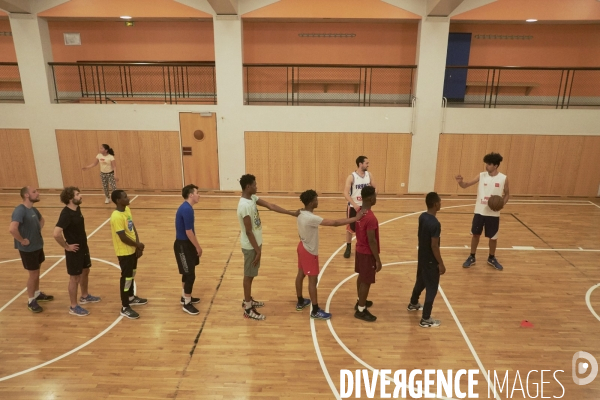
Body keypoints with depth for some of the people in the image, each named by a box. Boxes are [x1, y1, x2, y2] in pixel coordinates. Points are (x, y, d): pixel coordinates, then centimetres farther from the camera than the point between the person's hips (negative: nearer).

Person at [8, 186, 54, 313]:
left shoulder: (33, 209, 3)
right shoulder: (20, 210, -24)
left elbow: (41, 219, 26)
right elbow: (12, 229, -38)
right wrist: (22, 240, -25)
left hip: (38, 246, 8)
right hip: (28, 249, -8)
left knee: (37, 273, 22)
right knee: (33, 275, 4)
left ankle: (37, 294, 41)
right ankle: (31, 301, 21)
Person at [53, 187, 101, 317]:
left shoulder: (77, 209, 1)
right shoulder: (66, 214, -27)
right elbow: (56, 233, -35)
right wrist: (67, 246, -22)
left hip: (83, 247, 9)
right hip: (74, 250, -9)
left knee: (85, 272, 23)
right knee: (75, 278, 4)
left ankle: (85, 296, 44)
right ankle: (73, 307, 18)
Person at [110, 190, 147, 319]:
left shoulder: (127, 209, 2)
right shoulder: (116, 217, -26)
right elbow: (123, 237, -26)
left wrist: (138, 245, -2)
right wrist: (138, 245, -12)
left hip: (132, 249, 9)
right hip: (124, 252, -9)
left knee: (132, 274, 23)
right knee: (126, 278, 1)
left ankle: (131, 298, 42)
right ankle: (125, 308, 14)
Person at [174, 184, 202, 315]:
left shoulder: (186, 208, 8)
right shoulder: (187, 209, -23)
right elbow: (189, 232, -23)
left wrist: (195, 246, 18)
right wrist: (198, 247, -14)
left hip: (186, 244, 10)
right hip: (183, 245, -10)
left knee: (187, 273, 20)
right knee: (190, 274, -2)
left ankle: (185, 297, 35)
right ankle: (187, 304, 10)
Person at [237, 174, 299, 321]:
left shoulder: (252, 198, 2)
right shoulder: (245, 206, -28)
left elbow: (271, 206, 1)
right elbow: (248, 231, -25)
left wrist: (292, 213, -2)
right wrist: (257, 250, -20)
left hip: (255, 243, 9)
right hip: (250, 246, -9)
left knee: (251, 274, 21)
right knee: (249, 275, 2)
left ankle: (247, 300, 37)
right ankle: (248, 309, 15)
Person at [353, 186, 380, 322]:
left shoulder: (358, 212, -1)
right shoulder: (371, 218, -29)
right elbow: (372, 241, -26)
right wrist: (378, 260, -18)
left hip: (359, 249, 9)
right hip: (367, 253, -9)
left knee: (361, 277, 24)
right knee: (366, 281, 4)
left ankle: (360, 301, 41)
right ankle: (361, 310, 16)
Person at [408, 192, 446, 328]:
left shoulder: (422, 217, -1)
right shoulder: (435, 224, -28)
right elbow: (434, 246, -25)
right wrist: (441, 264, -15)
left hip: (422, 257, 9)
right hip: (431, 260, -9)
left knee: (420, 281, 28)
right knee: (432, 288, 3)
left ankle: (413, 304, 49)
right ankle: (425, 319, 11)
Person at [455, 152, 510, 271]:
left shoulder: (503, 178, -6)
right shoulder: (481, 176, -4)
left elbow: (507, 194, 6)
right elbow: (466, 185, -9)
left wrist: (502, 203, -13)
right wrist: (460, 182, -32)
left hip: (494, 213, 0)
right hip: (479, 211, 1)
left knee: (493, 237, 12)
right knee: (476, 234, 9)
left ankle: (492, 258, 32)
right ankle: (472, 257, 24)